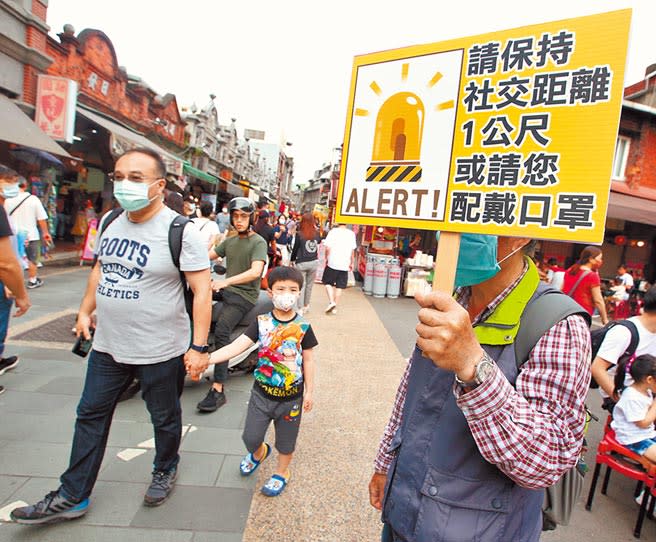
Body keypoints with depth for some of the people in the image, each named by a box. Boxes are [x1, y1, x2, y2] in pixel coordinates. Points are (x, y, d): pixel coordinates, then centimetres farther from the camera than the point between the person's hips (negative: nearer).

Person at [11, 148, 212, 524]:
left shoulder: (180, 231, -18)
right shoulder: (112, 223, 3)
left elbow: (202, 290, -20)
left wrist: (199, 346, -23)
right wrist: (85, 311, 17)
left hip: (160, 350, -6)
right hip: (108, 345, 7)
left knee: (165, 418, 15)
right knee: (91, 416, 16)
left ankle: (165, 470, 43)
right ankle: (72, 497, 35)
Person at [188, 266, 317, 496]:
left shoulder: (303, 327, -11)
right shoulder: (261, 323, -10)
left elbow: (308, 360, -3)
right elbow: (236, 346, -18)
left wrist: (309, 391, 0)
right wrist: (205, 359, -30)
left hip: (291, 395, -1)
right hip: (262, 391, 1)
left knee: (286, 439, 15)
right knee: (251, 436, 10)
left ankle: (282, 472, 45)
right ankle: (258, 452, 46)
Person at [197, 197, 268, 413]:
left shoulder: (258, 242, -5)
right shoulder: (229, 241, 19)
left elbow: (255, 271, -21)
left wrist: (226, 281, -31)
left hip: (244, 296, -7)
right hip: (225, 290, 7)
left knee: (221, 330, -28)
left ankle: (218, 390, -26)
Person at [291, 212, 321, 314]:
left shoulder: (299, 234, -11)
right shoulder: (316, 233, -2)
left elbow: (295, 248, -5)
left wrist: (292, 260, 9)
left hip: (301, 263, -3)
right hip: (314, 262, 3)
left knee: (301, 285, 3)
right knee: (309, 284, 16)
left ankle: (301, 308, 3)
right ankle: (306, 305, 27)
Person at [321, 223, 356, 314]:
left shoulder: (333, 231, -6)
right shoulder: (351, 234, 3)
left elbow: (328, 247, -10)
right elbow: (352, 250, 5)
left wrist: (326, 258, 5)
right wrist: (351, 263, 16)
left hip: (332, 263, -2)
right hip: (345, 264, 2)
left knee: (328, 283, 13)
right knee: (339, 287, 8)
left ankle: (331, 301, -4)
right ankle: (334, 308, 13)